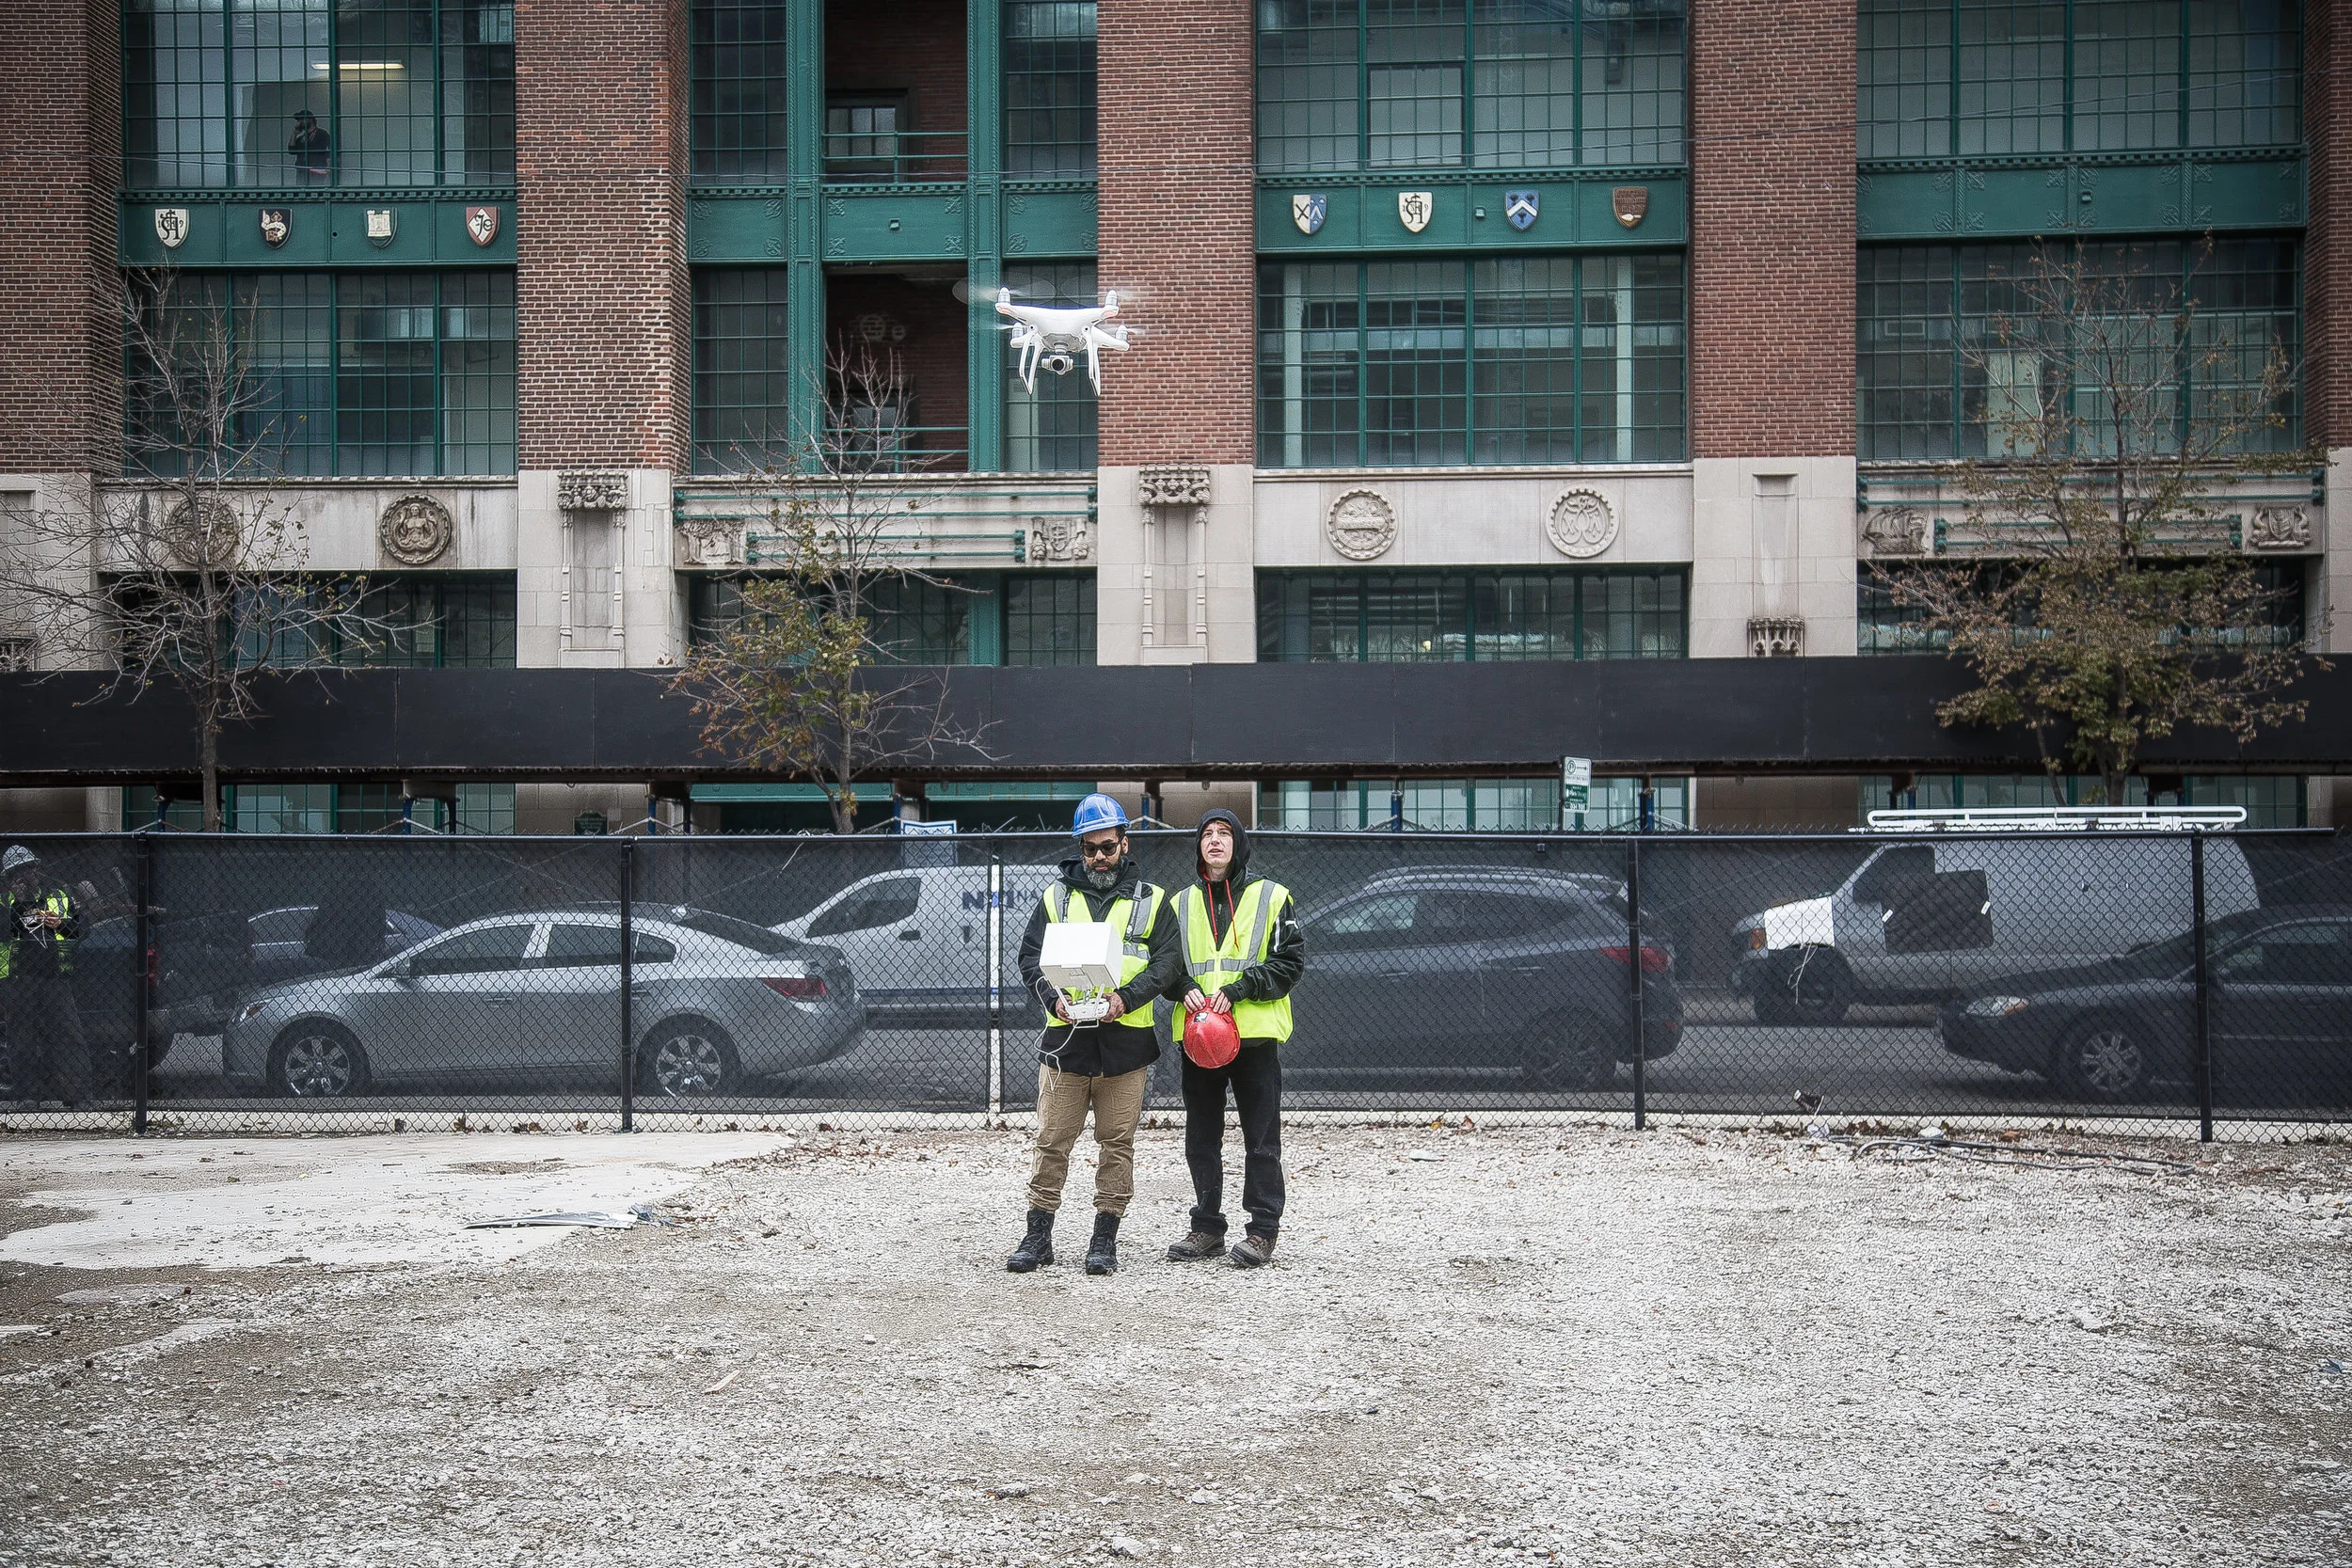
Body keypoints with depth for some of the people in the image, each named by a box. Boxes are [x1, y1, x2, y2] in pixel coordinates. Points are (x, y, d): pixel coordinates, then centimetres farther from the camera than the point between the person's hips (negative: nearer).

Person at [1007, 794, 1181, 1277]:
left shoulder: (1152, 901, 8)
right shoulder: (1056, 898, 11)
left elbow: (1168, 960, -1)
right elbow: (1030, 957, 5)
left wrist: (1126, 997, -17)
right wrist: (1054, 998, -14)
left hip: (1126, 1040, 0)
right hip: (1065, 1037, 1)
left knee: (1117, 1142, 4)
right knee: (1052, 1140, 3)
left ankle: (1105, 1239, 13)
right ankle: (1038, 1236, 12)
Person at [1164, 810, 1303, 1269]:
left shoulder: (1271, 897, 2)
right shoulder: (1182, 903, 14)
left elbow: (1289, 962, -4)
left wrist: (1239, 989, -15)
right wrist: (1186, 989, -8)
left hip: (1255, 1035, -4)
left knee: (1261, 1137, -1)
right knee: (1201, 1138, 9)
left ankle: (1263, 1230, 6)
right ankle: (1207, 1227, 18)